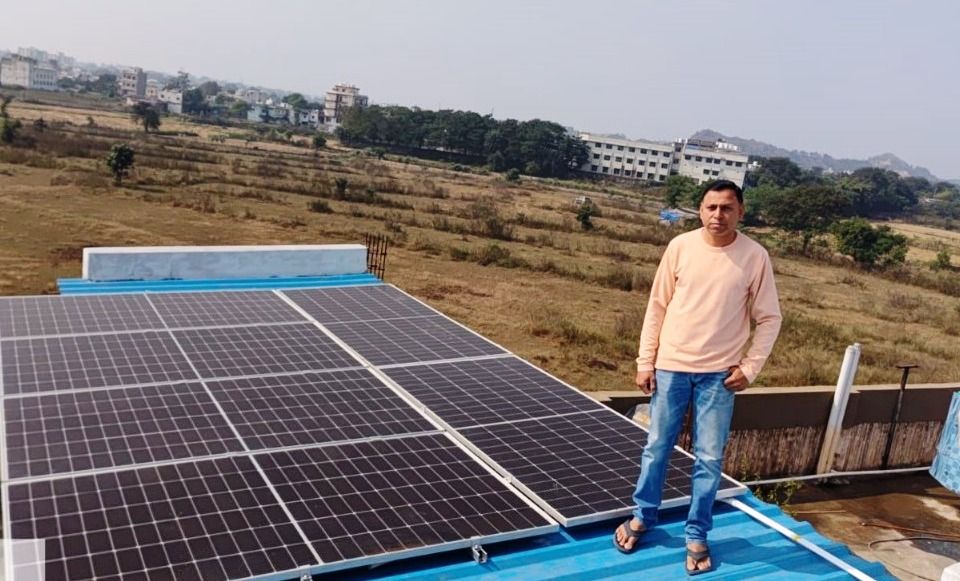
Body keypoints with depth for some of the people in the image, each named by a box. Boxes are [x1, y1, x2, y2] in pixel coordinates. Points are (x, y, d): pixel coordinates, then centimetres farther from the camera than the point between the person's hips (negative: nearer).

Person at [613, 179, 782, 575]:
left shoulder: (755, 257, -7)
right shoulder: (680, 247, -4)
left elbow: (769, 319, 1)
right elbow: (657, 307, 1)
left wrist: (749, 367, -6)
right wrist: (645, 362, 0)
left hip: (719, 374, -1)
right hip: (671, 366, 1)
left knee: (709, 459, 7)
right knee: (656, 448, 13)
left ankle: (696, 536, 23)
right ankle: (643, 517, 33)